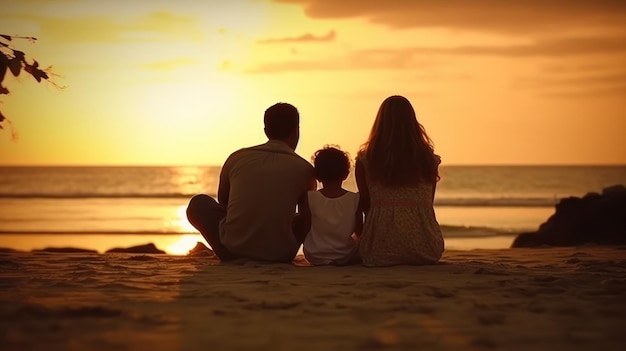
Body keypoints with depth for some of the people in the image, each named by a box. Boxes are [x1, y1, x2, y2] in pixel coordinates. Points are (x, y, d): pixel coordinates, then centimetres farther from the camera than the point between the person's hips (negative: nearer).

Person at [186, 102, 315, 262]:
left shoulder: (237, 158, 4)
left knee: (198, 203, 25)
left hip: (233, 247, 0)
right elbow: (307, 218, 14)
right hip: (280, 255, 0)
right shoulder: (304, 169, -1)